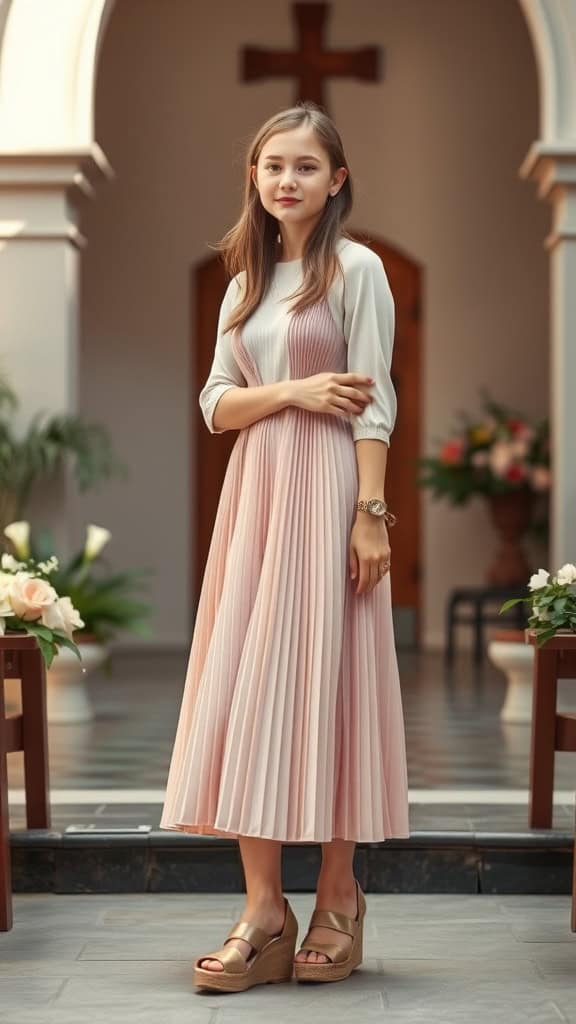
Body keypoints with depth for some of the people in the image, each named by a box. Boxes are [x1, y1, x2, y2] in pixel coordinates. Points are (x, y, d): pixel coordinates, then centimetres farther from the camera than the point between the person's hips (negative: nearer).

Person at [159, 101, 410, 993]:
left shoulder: (356, 268, -1)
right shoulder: (246, 278, 16)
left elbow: (374, 402, -7)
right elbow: (216, 403, 11)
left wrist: (371, 512, -15)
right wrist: (293, 391, -8)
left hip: (327, 492, -5)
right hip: (253, 492, 6)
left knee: (324, 679, -4)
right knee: (245, 688, -1)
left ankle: (338, 898, 7)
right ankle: (264, 911, 1)